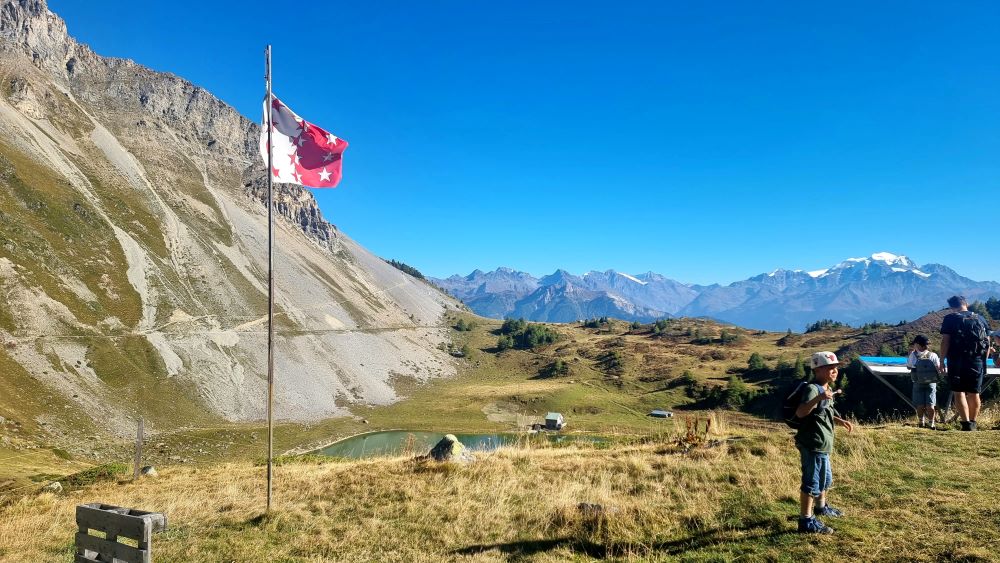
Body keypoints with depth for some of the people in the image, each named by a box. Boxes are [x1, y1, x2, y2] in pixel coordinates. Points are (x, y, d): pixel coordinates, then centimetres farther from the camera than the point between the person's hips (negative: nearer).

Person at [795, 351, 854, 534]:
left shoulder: (825, 389, 13)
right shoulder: (812, 389, -20)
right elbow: (800, 412, -37)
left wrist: (839, 421, 17)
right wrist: (818, 398, -48)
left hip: (822, 445, 11)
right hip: (813, 445, -11)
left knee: (825, 478, 27)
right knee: (812, 482, -4)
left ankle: (821, 507, 48)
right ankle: (806, 521, 4)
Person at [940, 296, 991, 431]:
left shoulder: (950, 318, -2)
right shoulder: (981, 319, 12)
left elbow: (945, 341, -9)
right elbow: (988, 343, 12)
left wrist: (942, 360, -4)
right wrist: (983, 361, 19)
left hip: (957, 361, -4)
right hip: (977, 362, 4)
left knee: (958, 392, -3)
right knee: (974, 394, 11)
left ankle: (966, 424, -14)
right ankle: (972, 424, 20)